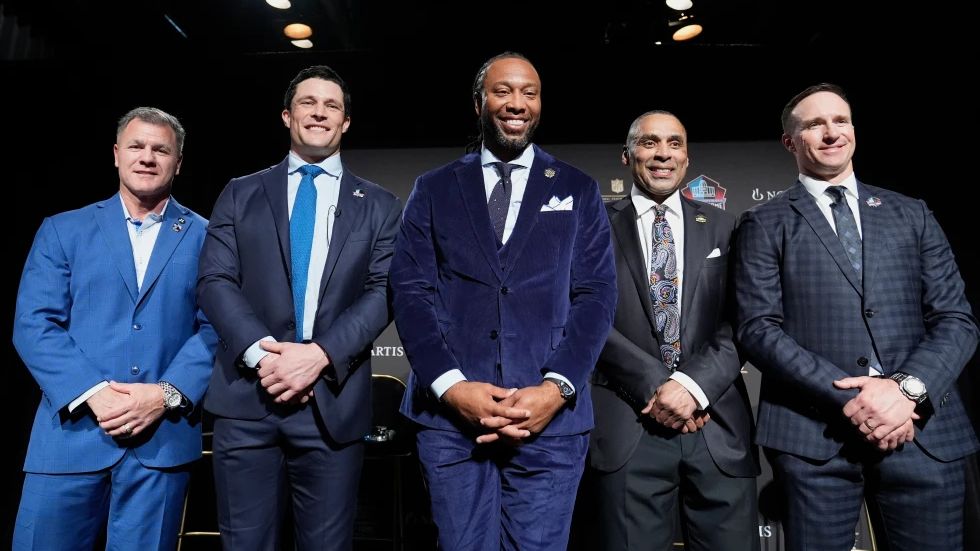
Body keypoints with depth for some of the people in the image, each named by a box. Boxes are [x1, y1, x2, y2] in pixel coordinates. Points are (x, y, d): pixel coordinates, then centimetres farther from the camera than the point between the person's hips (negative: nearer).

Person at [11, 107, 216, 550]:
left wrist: (167, 395, -14)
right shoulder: (62, 230, 9)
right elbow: (33, 324, 1)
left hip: (163, 437, -1)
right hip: (72, 430, 1)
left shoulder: (207, 238, 5)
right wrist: (92, 392, -13)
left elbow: (216, 328, -1)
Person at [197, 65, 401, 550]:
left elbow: (383, 291, 0)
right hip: (247, 397, 1)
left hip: (334, 401, 0)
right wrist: (261, 351, -14)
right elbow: (214, 281, 2)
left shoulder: (378, 205, 10)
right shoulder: (240, 195, 12)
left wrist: (322, 354, -14)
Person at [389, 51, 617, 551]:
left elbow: (596, 296, 2)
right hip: (451, 414, 1)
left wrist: (556, 388, -11)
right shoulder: (434, 190, 10)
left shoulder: (578, 191, 10)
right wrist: (451, 386, -11)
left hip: (551, 415, 0)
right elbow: (410, 292, 1)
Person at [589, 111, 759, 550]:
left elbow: (742, 323, 3)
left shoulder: (721, 227, 12)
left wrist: (694, 384, -11)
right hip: (628, 427, -2)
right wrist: (654, 385, -12)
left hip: (718, 424, 2)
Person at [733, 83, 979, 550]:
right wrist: (847, 396, -15)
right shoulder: (765, 225, 4)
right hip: (813, 434, -2)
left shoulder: (911, 214, 13)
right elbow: (757, 328, -6)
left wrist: (908, 388, -11)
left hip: (924, 432, 3)